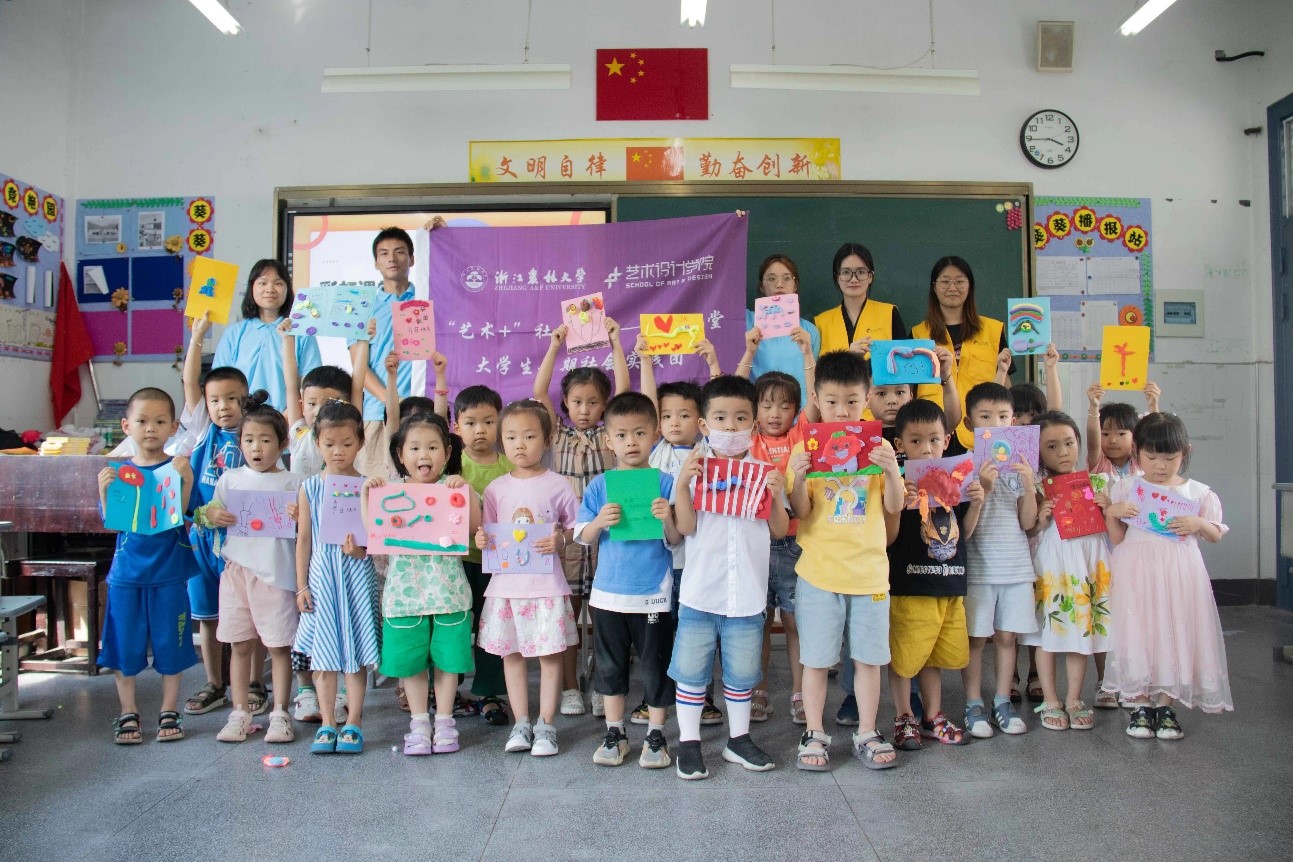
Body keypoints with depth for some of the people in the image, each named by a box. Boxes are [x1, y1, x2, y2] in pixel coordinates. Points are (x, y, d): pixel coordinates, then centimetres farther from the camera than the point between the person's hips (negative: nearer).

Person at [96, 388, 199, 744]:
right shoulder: (117, 471, 4)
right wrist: (104, 490, -17)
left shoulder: (179, 468, -4)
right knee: (124, 645, 9)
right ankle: (128, 713, 25)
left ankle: (168, 713, 22)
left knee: (169, 645, 7)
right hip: (126, 572, 2)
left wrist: (186, 480, -26)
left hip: (169, 572, -2)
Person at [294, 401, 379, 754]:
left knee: (355, 651, 4)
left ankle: (353, 723, 16)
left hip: (357, 576, -2)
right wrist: (301, 585, 3)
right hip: (321, 576, 2)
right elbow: (304, 539, 5)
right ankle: (327, 722, 20)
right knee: (323, 652, 8)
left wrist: (361, 549, -22)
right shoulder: (310, 488, 3)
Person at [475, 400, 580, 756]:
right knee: (511, 653, 10)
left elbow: (575, 529, 1)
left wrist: (560, 540, -18)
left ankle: (546, 725, 18)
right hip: (506, 583, 3)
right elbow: (488, 533, 11)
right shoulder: (496, 488, 5)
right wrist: (481, 539, -10)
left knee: (550, 654, 3)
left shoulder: (558, 485, -3)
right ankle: (521, 723, 24)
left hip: (546, 584, -3)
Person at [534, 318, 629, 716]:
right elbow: (538, 392, -1)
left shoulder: (611, 434, 7)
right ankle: (569, 688, 17)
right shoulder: (559, 435, 7)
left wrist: (616, 343, -2)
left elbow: (623, 389, -2)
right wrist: (555, 346, -3)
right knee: (567, 612, 6)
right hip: (566, 533, 0)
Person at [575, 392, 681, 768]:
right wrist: (600, 521, -18)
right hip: (608, 592, 2)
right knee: (609, 666, 13)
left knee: (655, 666, 7)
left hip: (653, 593, -2)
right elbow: (582, 537, 1)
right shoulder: (599, 486, 0)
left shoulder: (665, 483, -5)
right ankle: (614, 733, 29)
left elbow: (676, 540, -4)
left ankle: (656, 734, 25)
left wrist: (668, 519, -24)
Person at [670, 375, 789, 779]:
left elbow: (779, 530, 2)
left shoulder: (765, 471, 2)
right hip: (700, 591, -1)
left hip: (748, 593, 2)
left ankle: (739, 738, 32)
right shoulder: (695, 469, -3)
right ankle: (688, 742, 22)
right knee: (691, 671, 7)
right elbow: (685, 527, -10)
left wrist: (777, 494, -14)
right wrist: (681, 483, -21)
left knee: (742, 673, 15)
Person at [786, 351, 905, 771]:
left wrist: (891, 471, -18)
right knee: (816, 658, 6)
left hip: (869, 571, 2)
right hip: (818, 573, -1)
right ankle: (814, 735, 19)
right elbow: (801, 513, -5)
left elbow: (893, 508, -1)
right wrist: (799, 477, -23)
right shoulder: (805, 448, -2)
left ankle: (866, 733, 24)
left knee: (868, 657, 10)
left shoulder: (879, 447, 3)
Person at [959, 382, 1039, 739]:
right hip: (977, 566, -3)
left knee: (1006, 636, 9)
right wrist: (984, 487, -23)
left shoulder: (1021, 465, 6)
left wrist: (1029, 483, -13)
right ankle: (973, 705, 13)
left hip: (1016, 565, 3)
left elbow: (1027, 522, 1)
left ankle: (1003, 701, 21)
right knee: (976, 637, 2)